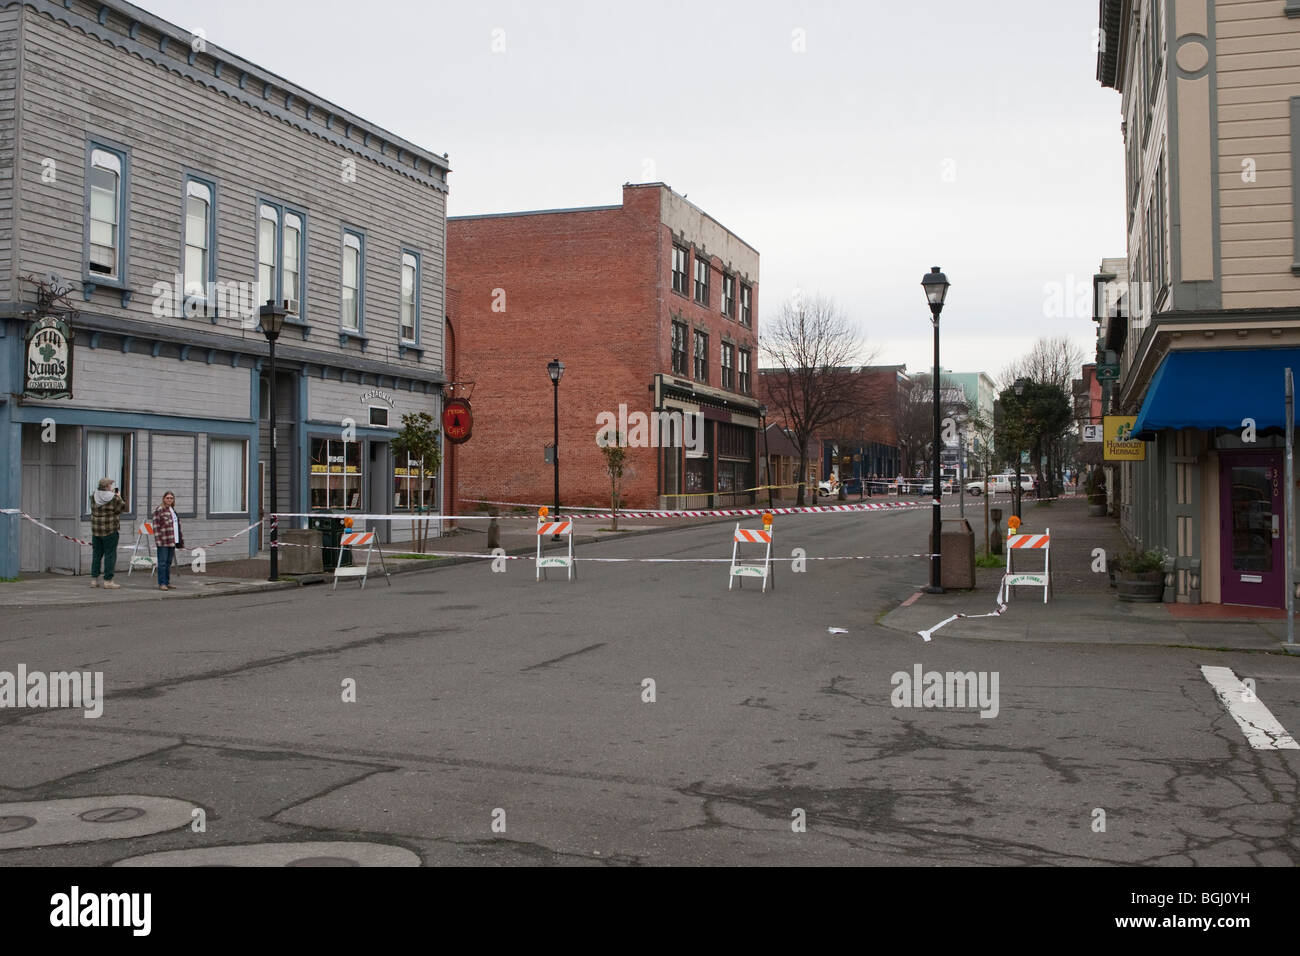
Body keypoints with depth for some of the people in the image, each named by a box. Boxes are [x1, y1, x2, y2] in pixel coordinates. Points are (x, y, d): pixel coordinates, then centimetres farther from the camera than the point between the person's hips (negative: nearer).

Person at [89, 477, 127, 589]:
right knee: (110, 554, 0)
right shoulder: (114, 498, -14)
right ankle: (108, 580, -1)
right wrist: (119, 497, 13)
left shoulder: (93, 497, 2)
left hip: (95, 530, 5)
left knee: (96, 554, 13)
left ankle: (94, 580, 14)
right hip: (110, 531, -5)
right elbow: (122, 508, -2)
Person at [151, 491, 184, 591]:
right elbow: (156, 526, -12)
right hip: (163, 542, -7)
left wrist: (181, 540, 19)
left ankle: (167, 582, 18)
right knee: (162, 562, -4)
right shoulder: (159, 510, -7)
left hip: (172, 541, 8)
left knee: (169, 562, 12)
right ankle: (161, 583, -2)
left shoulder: (173, 510, 17)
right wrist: (158, 540, -18)